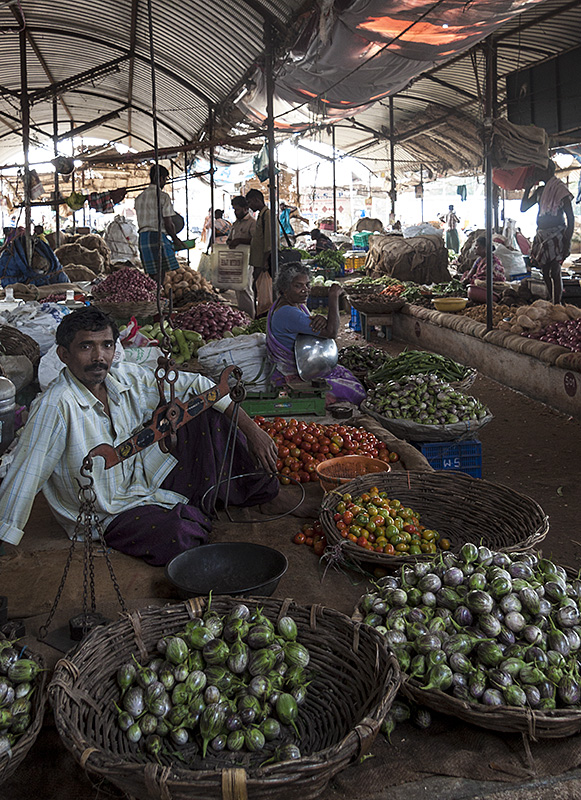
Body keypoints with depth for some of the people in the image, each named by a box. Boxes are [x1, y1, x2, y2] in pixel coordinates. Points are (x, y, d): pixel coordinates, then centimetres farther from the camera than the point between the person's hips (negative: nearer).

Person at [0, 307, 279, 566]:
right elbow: (23, 479, -27)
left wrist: (251, 429, -7)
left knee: (208, 410, -2)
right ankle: (193, 514, 2)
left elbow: (196, 385, -2)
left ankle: (255, 486, 14)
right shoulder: (55, 407, -26)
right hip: (111, 515, -6)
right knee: (178, 536, -35)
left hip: (146, 477, 6)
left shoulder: (126, 377, -8)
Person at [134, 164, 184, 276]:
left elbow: (140, 224, 17)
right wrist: (175, 239, 7)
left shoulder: (139, 198, 16)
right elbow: (168, 224, -8)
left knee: (152, 276, 7)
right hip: (159, 236, -7)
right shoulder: (164, 196, -5)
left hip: (143, 238, 7)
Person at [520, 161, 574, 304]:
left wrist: (567, 241, -17)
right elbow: (523, 208, 17)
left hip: (556, 237, -8)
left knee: (554, 273, -8)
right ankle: (551, 303, 19)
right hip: (542, 236, 8)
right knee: (545, 273, 9)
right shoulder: (540, 191, 13)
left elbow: (570, 217, -10)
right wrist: (528, 187, 7)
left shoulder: (560, 189, -9)